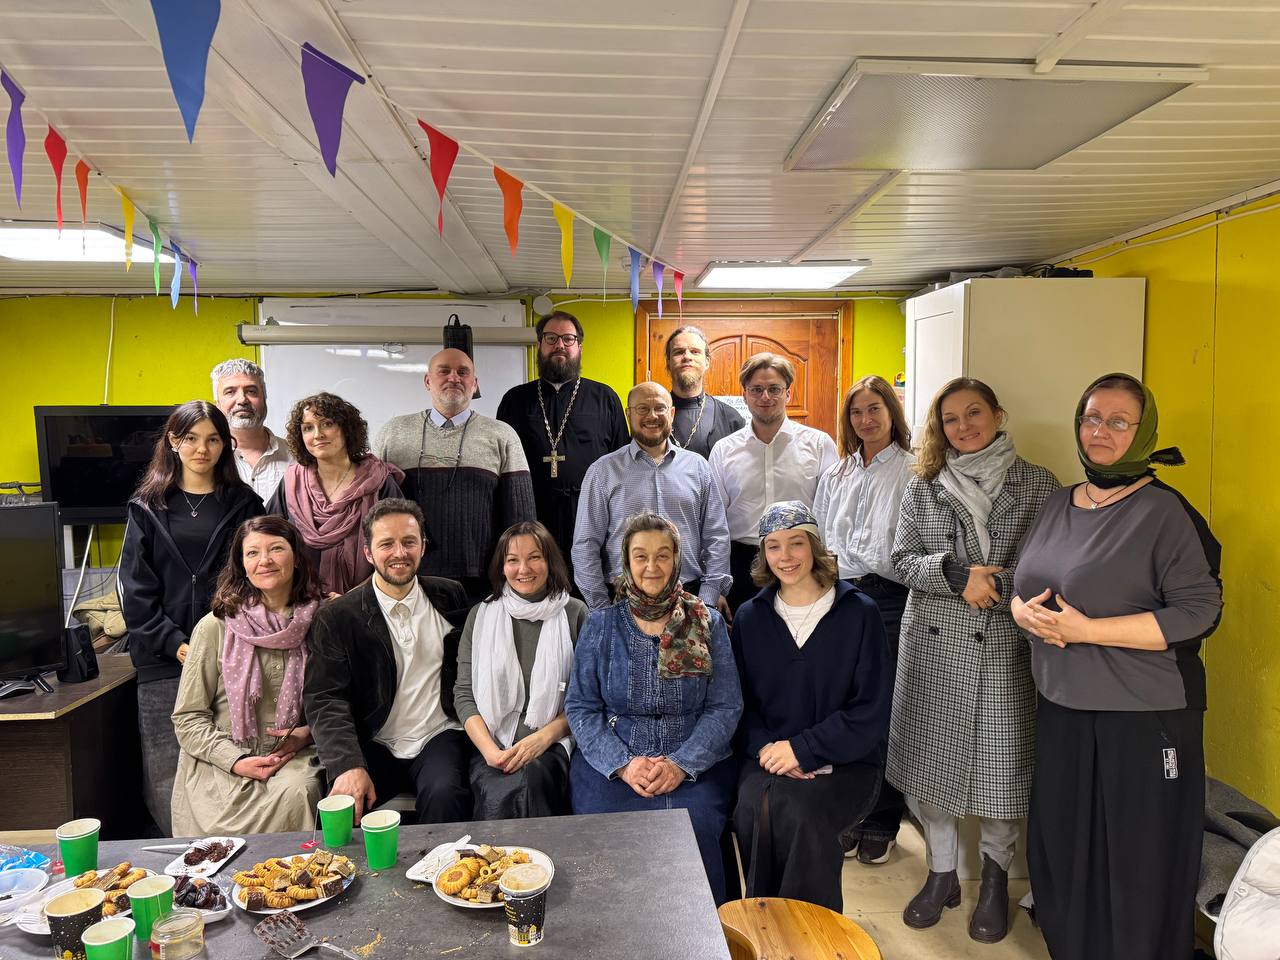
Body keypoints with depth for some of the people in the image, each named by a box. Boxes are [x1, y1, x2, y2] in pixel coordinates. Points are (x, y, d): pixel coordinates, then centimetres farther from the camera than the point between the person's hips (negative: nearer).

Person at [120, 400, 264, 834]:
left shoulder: (243, 503, 10)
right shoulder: (148, 507, 10)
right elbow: (136, 588, 4)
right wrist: (175, 643, -8)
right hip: (164, 659, 1)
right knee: (168, 778, -2)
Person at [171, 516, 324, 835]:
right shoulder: (215, 627, -4)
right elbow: (187, 718, -1)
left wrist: (308, 732, -6)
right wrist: (236, 761, -14)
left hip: (292, 756, 2)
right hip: (218, 760, -2)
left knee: (297, 793, -30)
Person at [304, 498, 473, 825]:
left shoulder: (449, 597, 6)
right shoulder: (335, 618, -1)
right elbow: (324, 700, -8)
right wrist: (349, 765, -24)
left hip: (439, 737, 1)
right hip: (374, 746, 0)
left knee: (444, 795, -29)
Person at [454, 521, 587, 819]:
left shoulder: (575, 614, 6)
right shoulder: (481, 616, 11)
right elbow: (463, 694, 7)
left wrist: (544, 737, -12)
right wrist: (489, 750, -10)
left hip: (552, 746, 0)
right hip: (491, 746, 1)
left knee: (532, 777, -34)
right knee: (498, 798, -32)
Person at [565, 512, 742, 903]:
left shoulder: (708, 624, 6)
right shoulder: (600, 626, 6)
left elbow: (725, 707, 1)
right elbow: (580, 708, 3)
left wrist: (682, 764, -13)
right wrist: (623, 764, -12)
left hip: (694, 764, 0)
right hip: (612, 763, 1)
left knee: (694, 830, -27)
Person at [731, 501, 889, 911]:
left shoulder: (859, 613, -1)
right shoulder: (749, 617, 9)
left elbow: (871, 710, -5)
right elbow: (740, 702, 10)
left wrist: (803, 749, -14)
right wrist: (766, 748, -11)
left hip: (843, 761, -2)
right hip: (768, 758, 2)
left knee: (796, 809, -32)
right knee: (754, 808, -31)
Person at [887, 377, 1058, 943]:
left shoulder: (1038, 485, 1)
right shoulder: (922, 487, 5)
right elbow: (904, 561, 1)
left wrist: (994, 584, -15)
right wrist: (955, 574, -16)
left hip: (1003, 647, -1)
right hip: (933, 646, 2)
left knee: (1001, 763, 5)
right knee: (929, 757, 8)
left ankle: (995, 877, 30)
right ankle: (942, 873, 28)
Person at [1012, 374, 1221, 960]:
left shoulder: (1163, 511, -11)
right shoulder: (1058, 505, 9)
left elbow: (1199, 613, -16)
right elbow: (1022, 587, 16)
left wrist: (1086, 629, -20)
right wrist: (1026, 612, -7)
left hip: (1142, 715, -6)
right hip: (1062, 705, 6)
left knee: (1135, 861, 6)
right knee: (1060, 845, 15)